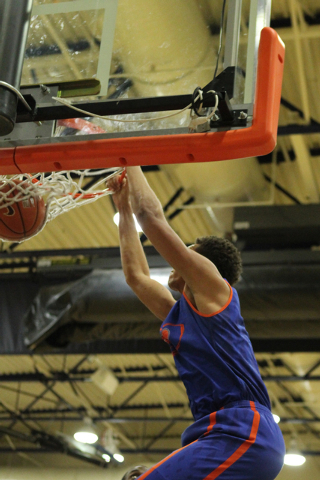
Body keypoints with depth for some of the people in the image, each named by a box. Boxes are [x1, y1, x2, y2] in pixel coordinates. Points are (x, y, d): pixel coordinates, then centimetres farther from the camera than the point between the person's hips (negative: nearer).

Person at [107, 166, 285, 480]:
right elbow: (136, 276, 38)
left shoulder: (213, 289, 4)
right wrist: (123, 208, 42)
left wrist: (130, 162, 14)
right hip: (218, 434, 10)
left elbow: (152, 217, 2)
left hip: (242, 435, -10)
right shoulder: (177, 313, 27)